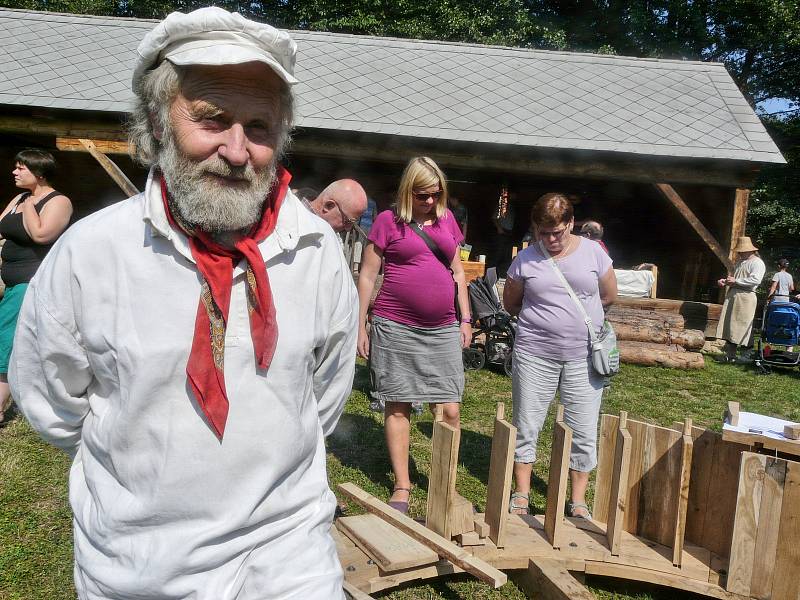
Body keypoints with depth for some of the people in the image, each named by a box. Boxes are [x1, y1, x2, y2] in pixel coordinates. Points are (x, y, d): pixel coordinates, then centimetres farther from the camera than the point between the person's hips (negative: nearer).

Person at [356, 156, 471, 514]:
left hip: (443, 330, 3)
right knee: (397, 405, 5)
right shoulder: (389, 221, -1)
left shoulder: (447, 219, 12)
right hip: (395, 328, -3)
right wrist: (361, 326, -3)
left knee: (449, 410, 2)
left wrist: (466, 319, 12)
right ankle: (401, 487, 17)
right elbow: (367, 275, 0)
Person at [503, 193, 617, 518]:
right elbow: (511, 303, 10)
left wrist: (576, 314, 10)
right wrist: (542, 317, 6)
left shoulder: (592, 252, 1)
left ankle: (578, 501, 21)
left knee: (583, 432, 6)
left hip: (583, 356, 1)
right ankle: (521, 495, 23)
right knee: (526, 426, 7)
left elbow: (609, 296, 11)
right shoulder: (525, 259, -1)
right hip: (534, 353, 0)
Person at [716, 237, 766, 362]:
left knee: (743, 327, -7)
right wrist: (725, 281, 12)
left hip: (745, 297, -8)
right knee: (729, 325, 6)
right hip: (732, 295, 8)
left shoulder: (757, 263, -6)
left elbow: (755, 280, -20)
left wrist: (736, 281, -17)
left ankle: (746, 354, 0)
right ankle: (729, 354, 10)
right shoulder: (739, 262, 21)